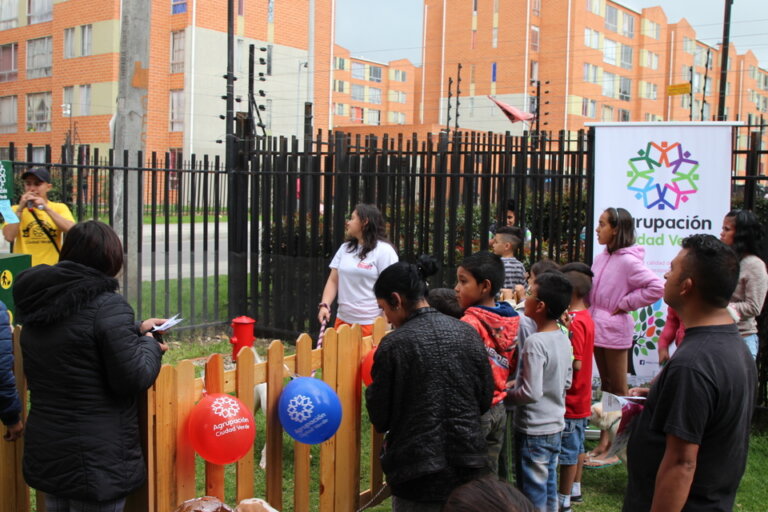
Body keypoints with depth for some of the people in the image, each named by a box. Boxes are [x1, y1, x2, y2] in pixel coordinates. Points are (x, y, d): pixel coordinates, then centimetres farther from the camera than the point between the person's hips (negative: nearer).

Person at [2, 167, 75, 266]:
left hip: (53, 267, 0)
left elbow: (72, 231, -12)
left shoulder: (60, 208, 7)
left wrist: (46, 208, -15)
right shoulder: (15, 209, 8)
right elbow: (9, 237, -8)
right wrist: (20, 208, -8)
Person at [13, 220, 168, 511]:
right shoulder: (106, 305, -19)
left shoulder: (40, 302, 5)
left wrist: (134, 331, 16)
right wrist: (149, 345, 0)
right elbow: (134, 379, -19)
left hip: (44, 451, 7)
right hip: (96, 459, -7)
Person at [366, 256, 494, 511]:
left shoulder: (394, 345, -15)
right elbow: (485, 398, 5)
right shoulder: (467, 333, -2)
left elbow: (380, 418, -9)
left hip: (419, 476, -4)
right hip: (468, 468, 5)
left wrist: (371, 391, 10)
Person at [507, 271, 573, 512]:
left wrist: (506, 394, -7)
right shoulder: (564, 339, 2)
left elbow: (530, 393, -25)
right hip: (556, 426, 8)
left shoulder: (535, 343, -23)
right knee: (549, 488, 19)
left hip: (533, 431, -8)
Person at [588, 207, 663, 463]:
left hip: (614, 331, -8)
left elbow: (656, 287, -24)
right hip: (597, 329, 8)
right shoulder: (601, 258, 7)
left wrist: (624, 304, -17)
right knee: (605, 387, 16)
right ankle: (604, 442, 25)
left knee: (618, 391, 3)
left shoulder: (627, 261, -16)